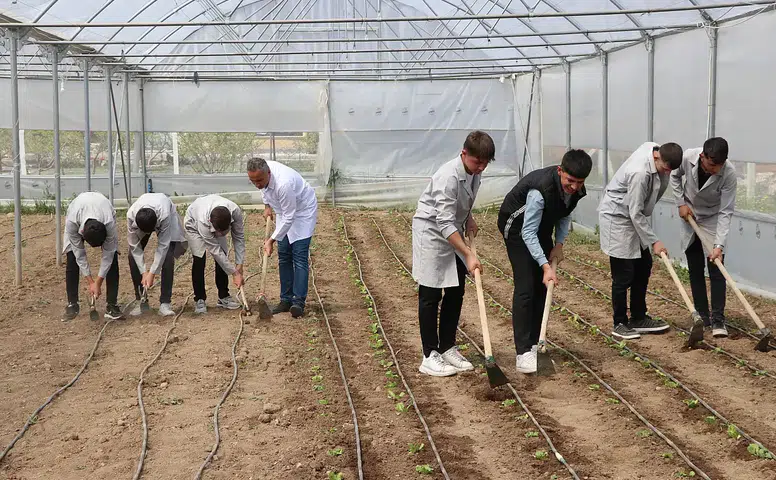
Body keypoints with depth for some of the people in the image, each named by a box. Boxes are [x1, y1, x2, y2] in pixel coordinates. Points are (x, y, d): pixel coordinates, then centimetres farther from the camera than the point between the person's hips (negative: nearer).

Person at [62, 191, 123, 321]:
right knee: (72, 259, -12)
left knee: (112, 260, -15)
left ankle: (112, 305, -9)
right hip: (78, 215, 1)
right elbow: (79, 254, -28)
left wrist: (98, 283, -25)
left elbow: (107, 255, -29)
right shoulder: (71, 222, -42)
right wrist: (90, 282, -25)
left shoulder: (109, 223, -44)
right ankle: (72, 304, 1)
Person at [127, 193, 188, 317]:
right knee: (133, 256, -13)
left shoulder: (164, 215, -44)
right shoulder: (131, 215, -37)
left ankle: (165, 303, -15)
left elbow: (163, 245, -34)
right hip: (141, 218, 2)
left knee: (167, 257, -20)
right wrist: (144, 272, -27)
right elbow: (134, 246, -25)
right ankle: (141, 301, 0)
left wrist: (152, 273, -33)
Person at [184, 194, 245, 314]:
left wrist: (239, 266, -25)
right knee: (199, 259, -17)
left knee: (223, 258, -7)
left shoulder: (235, 211, -39)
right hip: (194, 224, -4)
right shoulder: (203, 221, -46)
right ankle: (199, 300, -7)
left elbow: (239, 238, -24)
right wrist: (235, 273, -35)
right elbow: (215, 251, -38)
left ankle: (223, 296, 6)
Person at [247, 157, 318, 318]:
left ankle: (298, 302, -16)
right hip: (284, 211, 8)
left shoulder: (283, 184, -41)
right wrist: (267, 206, 9)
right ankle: (286, 300, 11)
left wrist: (272, 240, -28)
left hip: (303, 211, -8)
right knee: (283, 256, 6)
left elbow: (289, 218, -32)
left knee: (299, 256, -14)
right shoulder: (261, 174, -18)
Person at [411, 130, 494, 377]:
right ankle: (430, 356, 4)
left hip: (454, 233, 8)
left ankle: (447, 348, 22)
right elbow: (445, 223, -33)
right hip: (431, 232, -8)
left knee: (455, 293, 10)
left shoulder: (474, 171, -3)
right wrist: (469, 254, -35)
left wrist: (468, 217, 6)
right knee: (430, 295, -2)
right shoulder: (448, 177, -29)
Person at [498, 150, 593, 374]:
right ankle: (523, 352, -16)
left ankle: (533, 344, 14)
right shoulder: (540, 189, -38)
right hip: (517, 227, -7)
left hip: (542, 225, 7)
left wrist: (559, 243, -9)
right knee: (525, 287, -15)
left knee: (541, 286, 5)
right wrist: (545, 266, -39)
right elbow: (528, 233, -34)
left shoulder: (576, 189, -15)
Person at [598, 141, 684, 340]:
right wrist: (654, 241, -22)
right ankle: (620, 324, 6)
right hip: (616, 218, -10)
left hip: (634, 216, 10)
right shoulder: (640, 172, -33)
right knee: (624, 275, -6)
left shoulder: (654, 148, -8)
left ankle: (638, 318, 22)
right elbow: (636, 213, -26)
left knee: (643, 266, 12)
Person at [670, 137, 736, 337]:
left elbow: (726, 212, -26)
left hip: (713, 221, -2)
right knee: (695, 271, 6)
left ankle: (718, 319, -2)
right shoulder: (687, 157, -25)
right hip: (690, 217, 2)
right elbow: (675, 176, 0)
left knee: (716, 270, -8)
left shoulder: (729, 173, -30)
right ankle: (702, 317, 13)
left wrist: (719, 245, -31)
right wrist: (681, 203, -8)